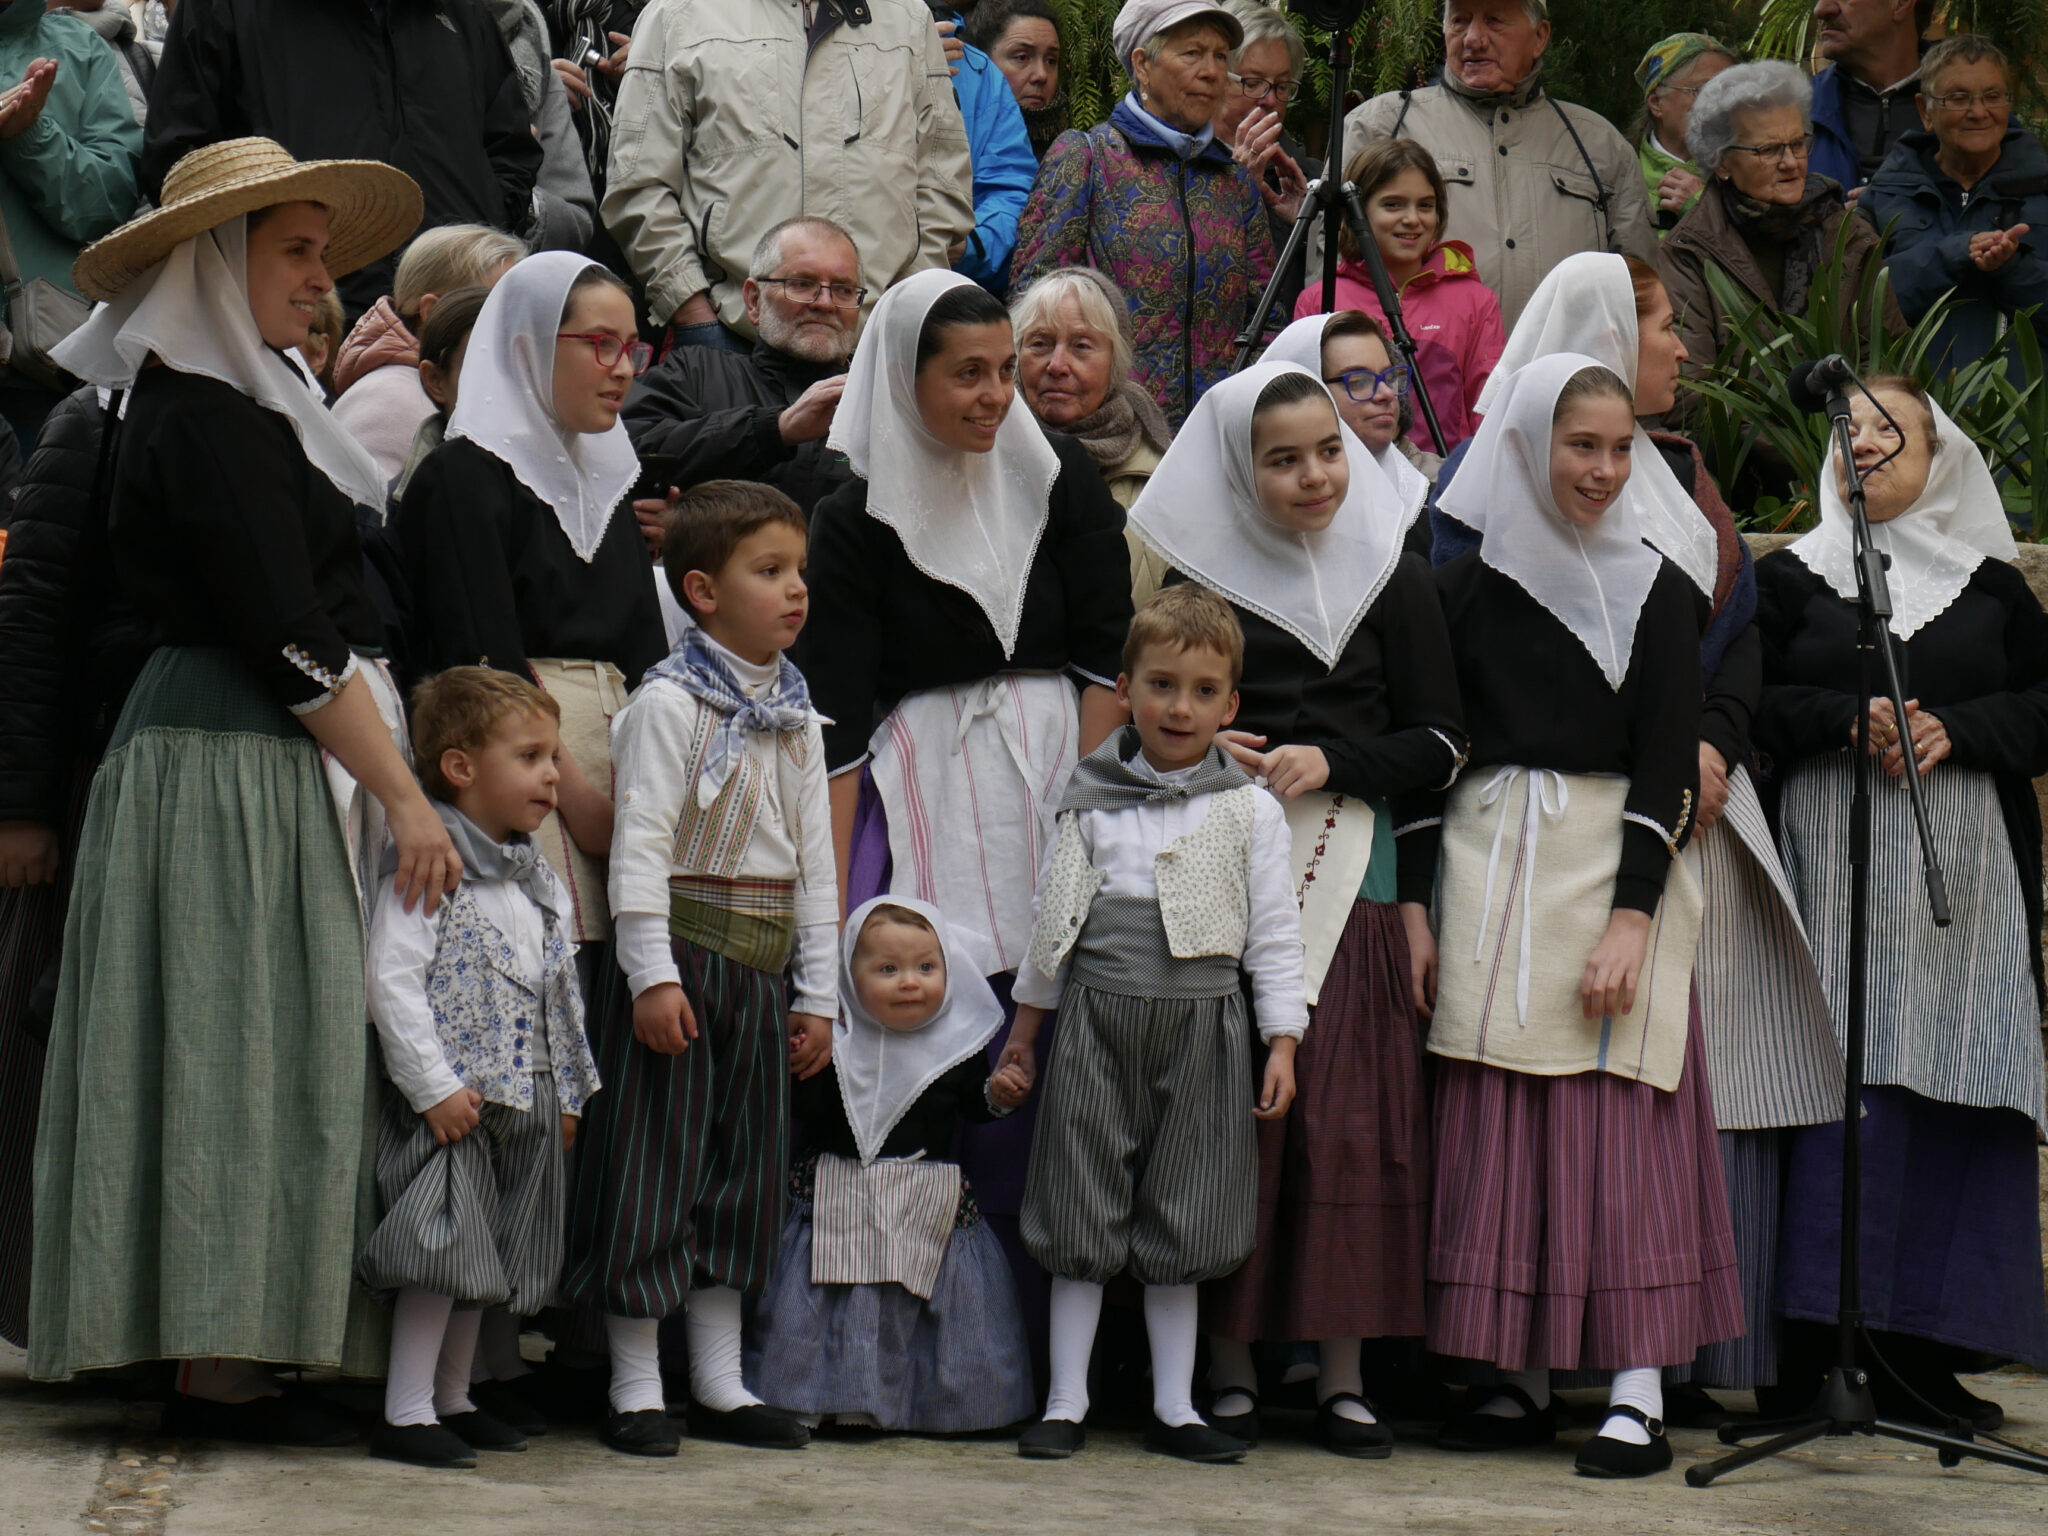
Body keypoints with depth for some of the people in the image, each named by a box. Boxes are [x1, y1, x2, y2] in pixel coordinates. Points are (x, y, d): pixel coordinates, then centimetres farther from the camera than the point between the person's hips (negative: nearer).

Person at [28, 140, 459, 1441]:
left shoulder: (241, 404, 18)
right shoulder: (208, 420, -14)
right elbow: (294, 644, -18)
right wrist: (404, 799, -16)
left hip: (269, 761, 10)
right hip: (238, 767, -10)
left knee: (267, 1045, 9)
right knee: (242, 1041, -8)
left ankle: (220, 1354, 10)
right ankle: (219, 1362, -5)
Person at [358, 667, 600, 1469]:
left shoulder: (542, 883, 16)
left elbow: (562, 995, 21)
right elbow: (392, 981, -17)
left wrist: (567, 1095, 16)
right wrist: (435, 1086, -20)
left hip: (526, 1103, 8)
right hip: (451, 1100, -8)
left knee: (485, 1259, 14)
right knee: (444, 1248, -10)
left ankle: (452, 1398, 24)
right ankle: (406, 1412, -6)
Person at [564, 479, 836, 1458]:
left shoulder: (796, 719, 12)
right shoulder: (669, 704, -9)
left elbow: (814, 859, 14)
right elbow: (640, 843, -14)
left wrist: (817, 991, 11)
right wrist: (654, 973, -20)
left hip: (759, 970, 7)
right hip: (685, 954, -7)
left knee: (743, 1160, 11)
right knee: (657, 1161, -4)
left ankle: (721, 1384, 19)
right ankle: (635, 1391, 2)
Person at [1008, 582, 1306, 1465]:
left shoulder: (1250, 811, 3)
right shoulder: (1093, 802, 7)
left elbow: (1275, 935, 3)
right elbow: (1054, 918, 14)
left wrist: (1282, 1045, -3)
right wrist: (1024, 1027, 17)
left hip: (1198, 1026, -1)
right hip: (1098, 1021, 1)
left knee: (1179, 1226, 5)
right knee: (1082, 1218, 3)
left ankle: (1174, 1408, 12)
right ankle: (1066, 1402, 10)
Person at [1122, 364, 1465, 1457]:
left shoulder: (1392, 580, 9)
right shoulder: (1193, 580, 7)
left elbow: (1438, 746, 8)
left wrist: (1330, 762, -7)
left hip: (1353, 874, 1)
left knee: (1349, 1118, -4)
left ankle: (1341, 1374, 2)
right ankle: (1229, 1363, 3)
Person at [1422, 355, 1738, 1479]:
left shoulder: (1653, 588, 4)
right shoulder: (1466, 587, 8)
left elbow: (1669, 764, -2)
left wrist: (1632, 916, -12)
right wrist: (1417, 905, 0)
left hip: (1614, 871, -2)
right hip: (1490, 870, 2)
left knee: (1619, 1121, -7)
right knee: (1497, 1125, 0)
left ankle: (1638, 1393, -8)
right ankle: (1523, 1382, 7)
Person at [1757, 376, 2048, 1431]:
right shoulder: (1791, 578, 12)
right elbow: (1750, 707, 3)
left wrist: (1955, 728, -8)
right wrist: (1847, 719, -13)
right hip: (1832, 860, -2)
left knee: (1956, 1095, -4)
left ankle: (1925, 1352, -1)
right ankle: (1819, 1350, -11)